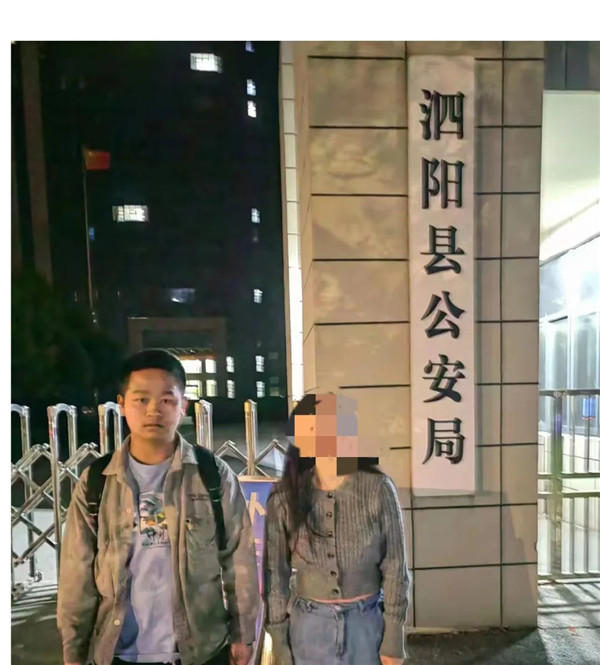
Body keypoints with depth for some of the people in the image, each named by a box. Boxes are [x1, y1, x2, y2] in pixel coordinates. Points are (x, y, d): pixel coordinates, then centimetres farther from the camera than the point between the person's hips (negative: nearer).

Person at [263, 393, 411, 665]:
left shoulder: (378, 489, -14)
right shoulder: (284, 498, -12)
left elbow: (395, 568, -6)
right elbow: (276, 575, -3)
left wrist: (394, 638, -2)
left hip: (367, 622, 0)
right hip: (309, 625, 1)